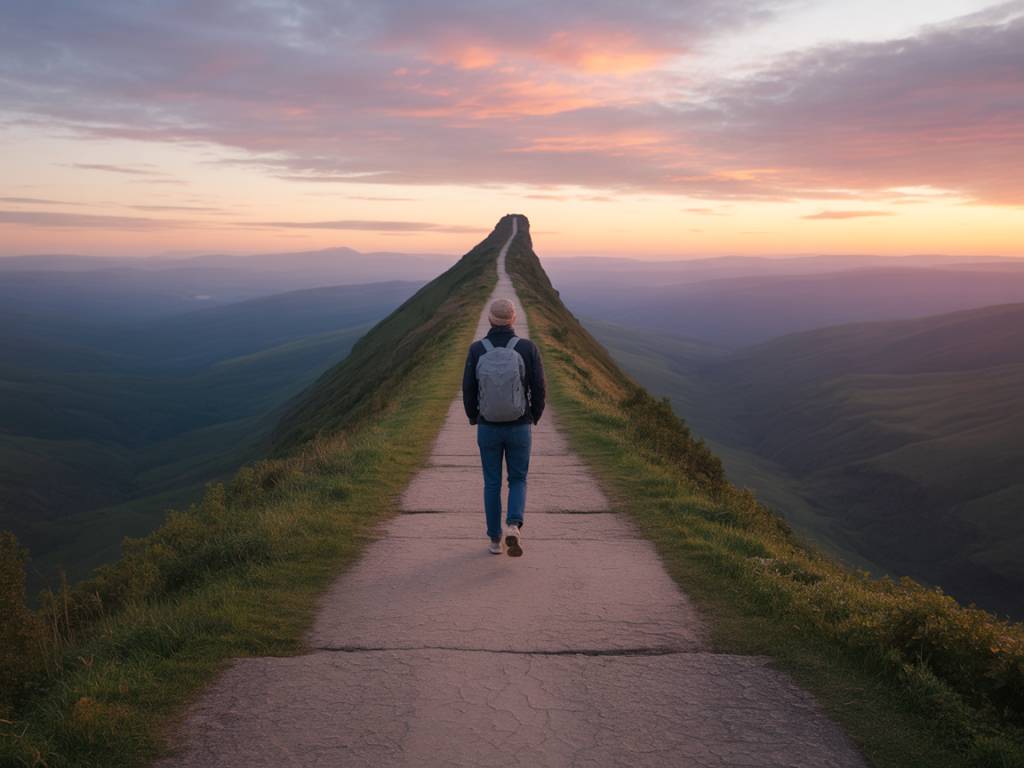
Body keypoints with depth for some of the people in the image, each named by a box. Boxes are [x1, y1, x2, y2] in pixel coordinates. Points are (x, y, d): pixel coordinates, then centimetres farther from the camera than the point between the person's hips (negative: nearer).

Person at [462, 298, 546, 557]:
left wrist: (473, 419, 15)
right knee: (517, 481, 15)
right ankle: (513, 527, -10)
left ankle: (495, 540, 22)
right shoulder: (528, 347, -11)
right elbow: (538, 389, -8)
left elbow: (468, 391, -5)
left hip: (488, 428, 1)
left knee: (492, 483, 16)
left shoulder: (476, 349, -9)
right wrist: (534, 418, 11)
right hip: (519, 428, -1)